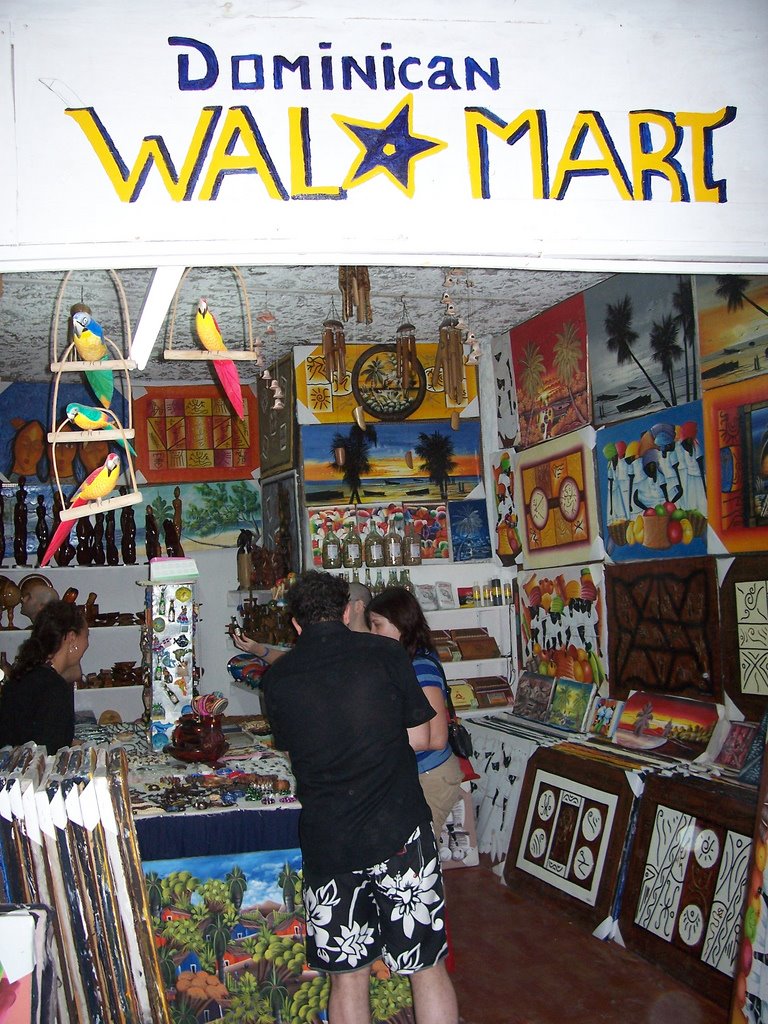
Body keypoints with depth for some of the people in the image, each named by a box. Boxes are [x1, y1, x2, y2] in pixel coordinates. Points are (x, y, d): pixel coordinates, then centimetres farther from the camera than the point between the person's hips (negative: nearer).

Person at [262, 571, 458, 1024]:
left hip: (326, 842, 2)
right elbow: (419, 738, 1)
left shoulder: (277, 679, 1)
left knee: (348, 974, 14)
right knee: (428, 966, 11)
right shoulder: (385, 653, -4)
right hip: (399, 833, -2)